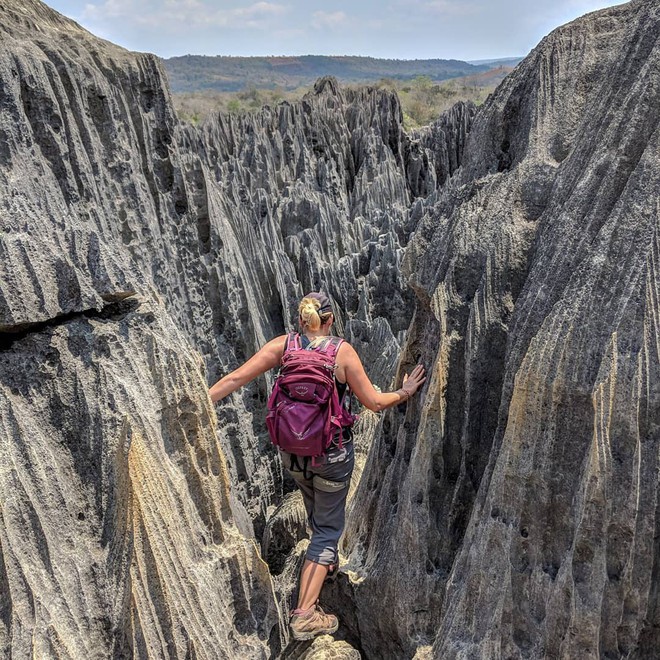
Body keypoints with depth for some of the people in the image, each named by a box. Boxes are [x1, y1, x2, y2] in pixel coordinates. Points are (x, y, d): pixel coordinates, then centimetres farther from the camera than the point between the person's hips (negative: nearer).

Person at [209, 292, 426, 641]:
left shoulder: (283, 345, -6)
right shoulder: (342, 351, -13)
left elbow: (235, 378, -10)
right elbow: (373, 402, -9)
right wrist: (404, 393, 8)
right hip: (331, 453, -4)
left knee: (318, 514, 30)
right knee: (327, 527, 10)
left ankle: (326, 562, 54)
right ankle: (305, 614, 5)